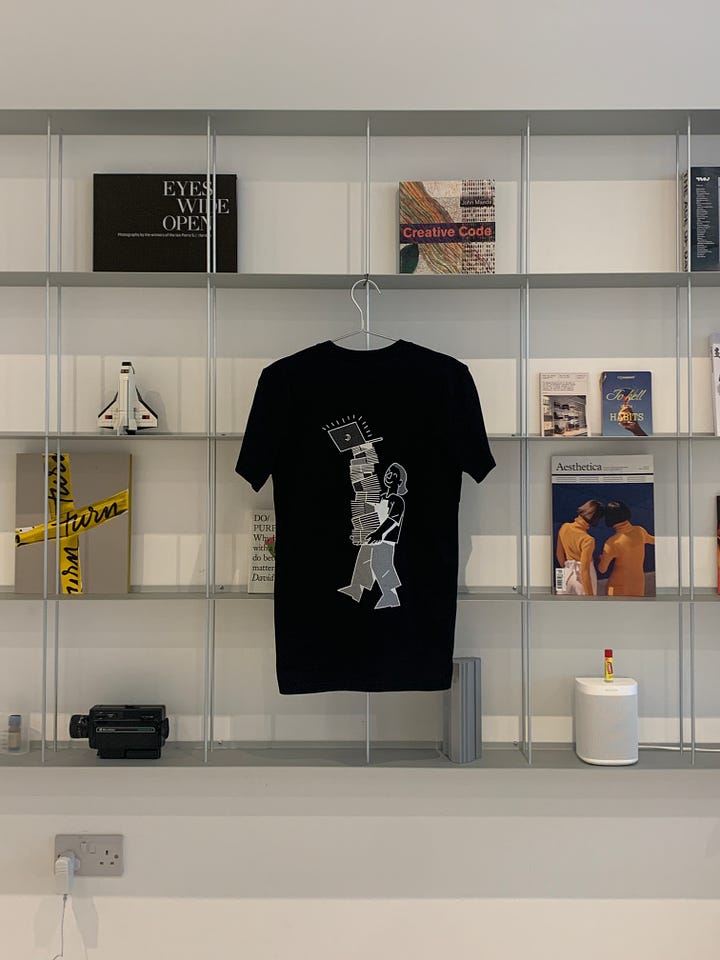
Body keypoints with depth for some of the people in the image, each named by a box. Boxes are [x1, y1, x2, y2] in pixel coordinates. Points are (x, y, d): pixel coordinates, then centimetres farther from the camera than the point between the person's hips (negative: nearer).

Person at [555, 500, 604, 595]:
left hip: (568, 573, 6)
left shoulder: (564, 527, -9)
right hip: (583, 576, -6)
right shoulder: (588, 540, -28)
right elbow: (585, 569, -25)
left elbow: (559, 553, 5)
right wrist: (589, 594, -18)